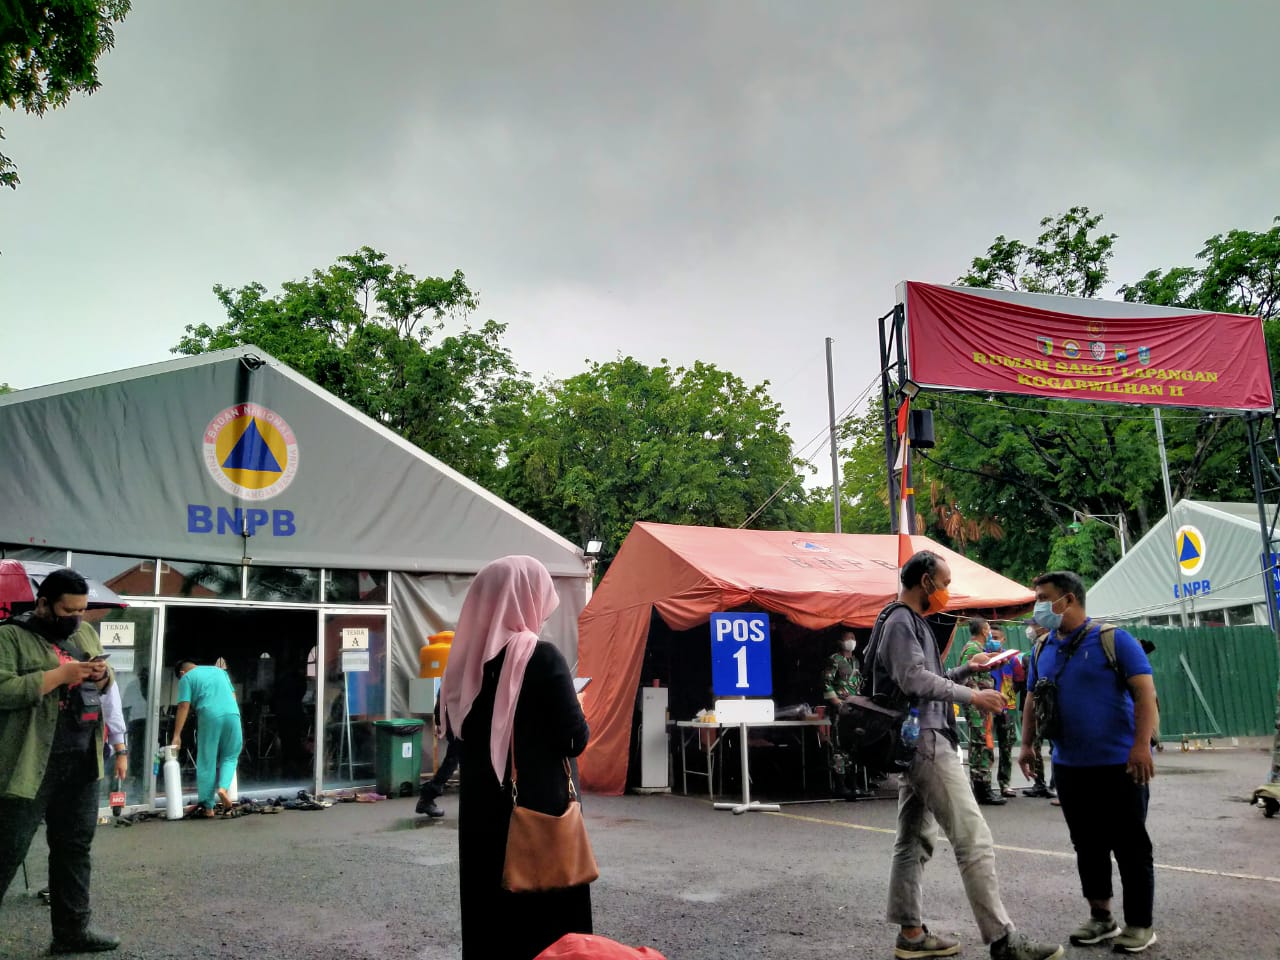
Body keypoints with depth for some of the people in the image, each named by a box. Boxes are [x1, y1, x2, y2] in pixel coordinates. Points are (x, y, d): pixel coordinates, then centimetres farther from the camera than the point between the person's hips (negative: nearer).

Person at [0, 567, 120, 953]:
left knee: (74, 848, 14)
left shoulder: (85, 633, 12)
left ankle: (72, 930, 25)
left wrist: (102, 675, -3)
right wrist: (61, 674, -22)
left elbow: (105, 684, 20)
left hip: (82, 763, 7)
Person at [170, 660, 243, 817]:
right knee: (230, 756, 18)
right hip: (233, 714, 3)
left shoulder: (186, 678, 14)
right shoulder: (219, 670, 28)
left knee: (207, 762, 7)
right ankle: (223, 788, -5)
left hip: (210, 717, -3)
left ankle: (208, 807, 11)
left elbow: (184, 706, 3)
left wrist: (177, 735, 3)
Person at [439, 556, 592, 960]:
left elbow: (453, 726, 13)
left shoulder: (468, 655, 1)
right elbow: (575, 739, -14)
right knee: (547, 915, 6)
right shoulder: (542, 657, -16)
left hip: (481, 810, 6)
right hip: (540, 807, -6)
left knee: (488, 908, 16)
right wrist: (571, 710, 4)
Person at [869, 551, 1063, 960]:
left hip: (917, 742, 11)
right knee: (974, 838, -10)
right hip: (925, 741, -11)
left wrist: (966, 669, 15)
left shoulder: (910, 622, 20)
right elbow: (914, 679, -23)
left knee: (915, 839, 11)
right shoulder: (901, 622, -12)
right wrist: (973, 696, -19)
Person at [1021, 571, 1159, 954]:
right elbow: (1032, 700, 17)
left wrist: (1141, 744, -22)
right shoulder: (1042, 649, 8)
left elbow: (1145, 692, -14)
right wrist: (1027, 744, 12)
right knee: (1087, 845, 13)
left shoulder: (1113, 639, -10)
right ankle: (1101, 917, 26)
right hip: (1068, 766, 6)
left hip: (1119, 764, -6)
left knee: (1130, 846, 4)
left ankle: (1140, 925, 15)